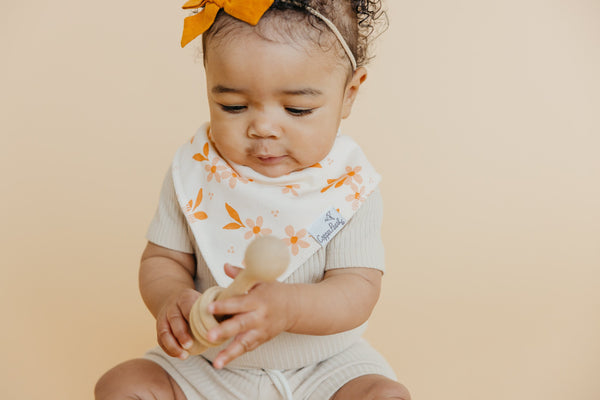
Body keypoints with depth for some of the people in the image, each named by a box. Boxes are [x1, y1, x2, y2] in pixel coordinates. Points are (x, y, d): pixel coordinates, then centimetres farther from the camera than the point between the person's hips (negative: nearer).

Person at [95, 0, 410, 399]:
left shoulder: (349, 185, -15)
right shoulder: (194, 172, -9)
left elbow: (359, 288, -18)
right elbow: (164, 258, -1)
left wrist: (286, 306, -39)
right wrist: (171, 299, -26)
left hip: (323, 365, -2)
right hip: (208, 363, 2)